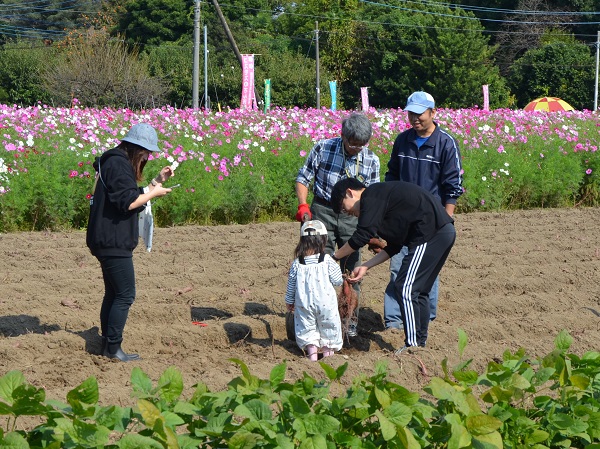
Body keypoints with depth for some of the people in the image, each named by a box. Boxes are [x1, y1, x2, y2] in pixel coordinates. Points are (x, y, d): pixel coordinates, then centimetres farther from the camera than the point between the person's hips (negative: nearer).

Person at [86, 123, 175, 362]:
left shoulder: (118, 162, 17)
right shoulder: (118, 165, -16)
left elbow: (130, 196, 24)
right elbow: (128, 201, -23)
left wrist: (157, 181, 17)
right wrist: (154, 192, -10)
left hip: (108, 241, 11)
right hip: (114, 242, -11)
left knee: (113, 294, 16)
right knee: (125, 295, -8)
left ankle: (107, 345, 21)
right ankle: (113, 347, -6)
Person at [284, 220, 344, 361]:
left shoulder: (296, 264, -3)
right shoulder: (327, 261, -10)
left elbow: (291, 285, 4)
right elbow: (337, 281, -5)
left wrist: (289, 301, 17)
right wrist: (337, 269, 15)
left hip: (304, 304, 1)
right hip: (326, 303, -1)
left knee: (307, 328, 12)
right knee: (328, 328, 14)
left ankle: (311, 349, 0)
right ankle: (328, 350, 16)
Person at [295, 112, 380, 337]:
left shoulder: (371, 161, -4)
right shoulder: (322, 148, -9)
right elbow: (303, 178, 2)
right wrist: (302, 205, -13)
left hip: (352, 216, 1)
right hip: (322, 211, -1)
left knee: (351, 270, 4)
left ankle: (351, 321, 16)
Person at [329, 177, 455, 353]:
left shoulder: (372, 197, -5)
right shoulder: (382, 196, 25)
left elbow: (361, 237, -11)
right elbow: (394, 246, 24)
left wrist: (334, 257, 0)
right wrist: (365, 266, 20)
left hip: (430, 235, -10)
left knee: (406, 288, -8)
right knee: (419, 290, 17)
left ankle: (412, 345, -7)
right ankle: (421, 342, 20)